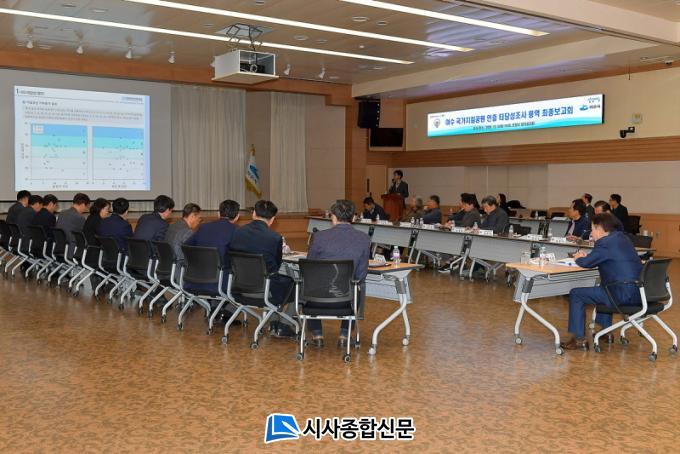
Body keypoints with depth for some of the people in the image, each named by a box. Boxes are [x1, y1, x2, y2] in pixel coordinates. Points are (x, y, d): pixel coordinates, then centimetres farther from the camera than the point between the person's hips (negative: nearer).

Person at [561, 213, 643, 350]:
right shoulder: (621, 237, 15)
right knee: (604, 288, 38)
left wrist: (578, 258, 13)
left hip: (623, 295, -9)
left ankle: (579, 338, 3)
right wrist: (586, 256, 17)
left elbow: (586, 263, -8)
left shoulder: (605, 242, -14)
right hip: (638, 293, 10)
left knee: (575, 294, 0)